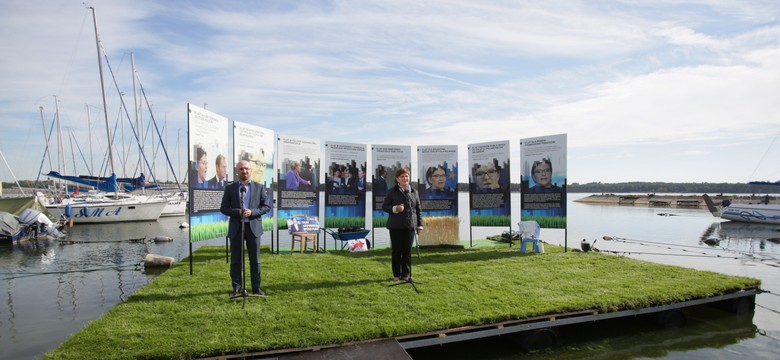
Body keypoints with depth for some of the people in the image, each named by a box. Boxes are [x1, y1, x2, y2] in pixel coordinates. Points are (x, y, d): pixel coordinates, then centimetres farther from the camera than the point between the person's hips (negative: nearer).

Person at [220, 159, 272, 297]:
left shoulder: (259, 187, 4)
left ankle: (256, 287, 15)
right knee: (236, 260, 6)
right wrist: (238, 212, -15)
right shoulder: (230, 188, 5)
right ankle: (237, 288, 17)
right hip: (236, 228, 0)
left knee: (255, 260, 6)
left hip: (253, 227, 0)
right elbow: (223, 208, 2)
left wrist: (252, 212, -15)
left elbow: (266, 206, 2)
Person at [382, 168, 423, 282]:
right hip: (396, 226, -2)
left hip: (410, 226, 2)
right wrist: (395, 208, -17)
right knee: (396, 250, 4)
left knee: (407, 251, 6)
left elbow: (418, 210, 13)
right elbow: (384, 206, 1)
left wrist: (419, 225, 8)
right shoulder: (392, 191, 0)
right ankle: (396, 274, 16)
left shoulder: (414, 192, 9)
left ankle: (406, 274, 17)